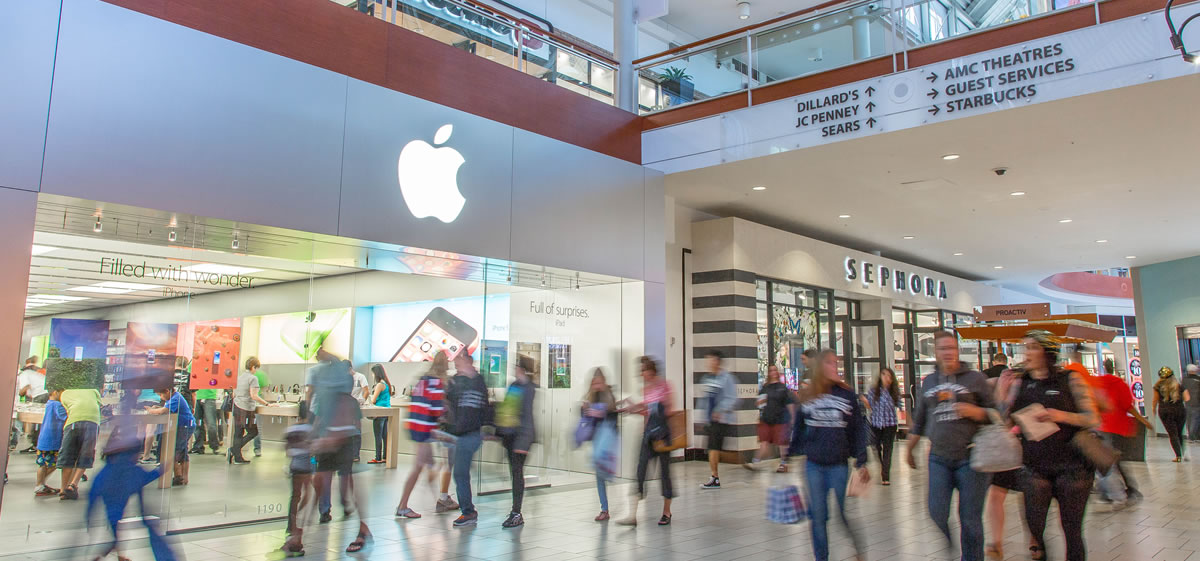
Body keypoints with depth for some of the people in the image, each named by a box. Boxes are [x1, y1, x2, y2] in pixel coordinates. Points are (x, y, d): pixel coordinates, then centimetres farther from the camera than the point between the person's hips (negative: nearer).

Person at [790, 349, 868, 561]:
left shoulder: (847, 395, -3)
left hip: (839, 465, -2)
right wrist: (794, 453, 9)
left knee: (844, 513, 3)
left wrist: (861, 463, -3)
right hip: (813, 465, 2)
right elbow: (798, 428, 11)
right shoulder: (807, 397, 2)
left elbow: (858, 430, -1)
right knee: (818, 516, 7)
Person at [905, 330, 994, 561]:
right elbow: (919, 420, 21)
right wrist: (909, 448, 25)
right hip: (939, 459, 3)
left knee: (970, 519, 3)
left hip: (970, 457, -3)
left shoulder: (975, 378, 2)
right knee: (936, 516, 2)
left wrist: (974, 411, -17)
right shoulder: (928, 382, 13)